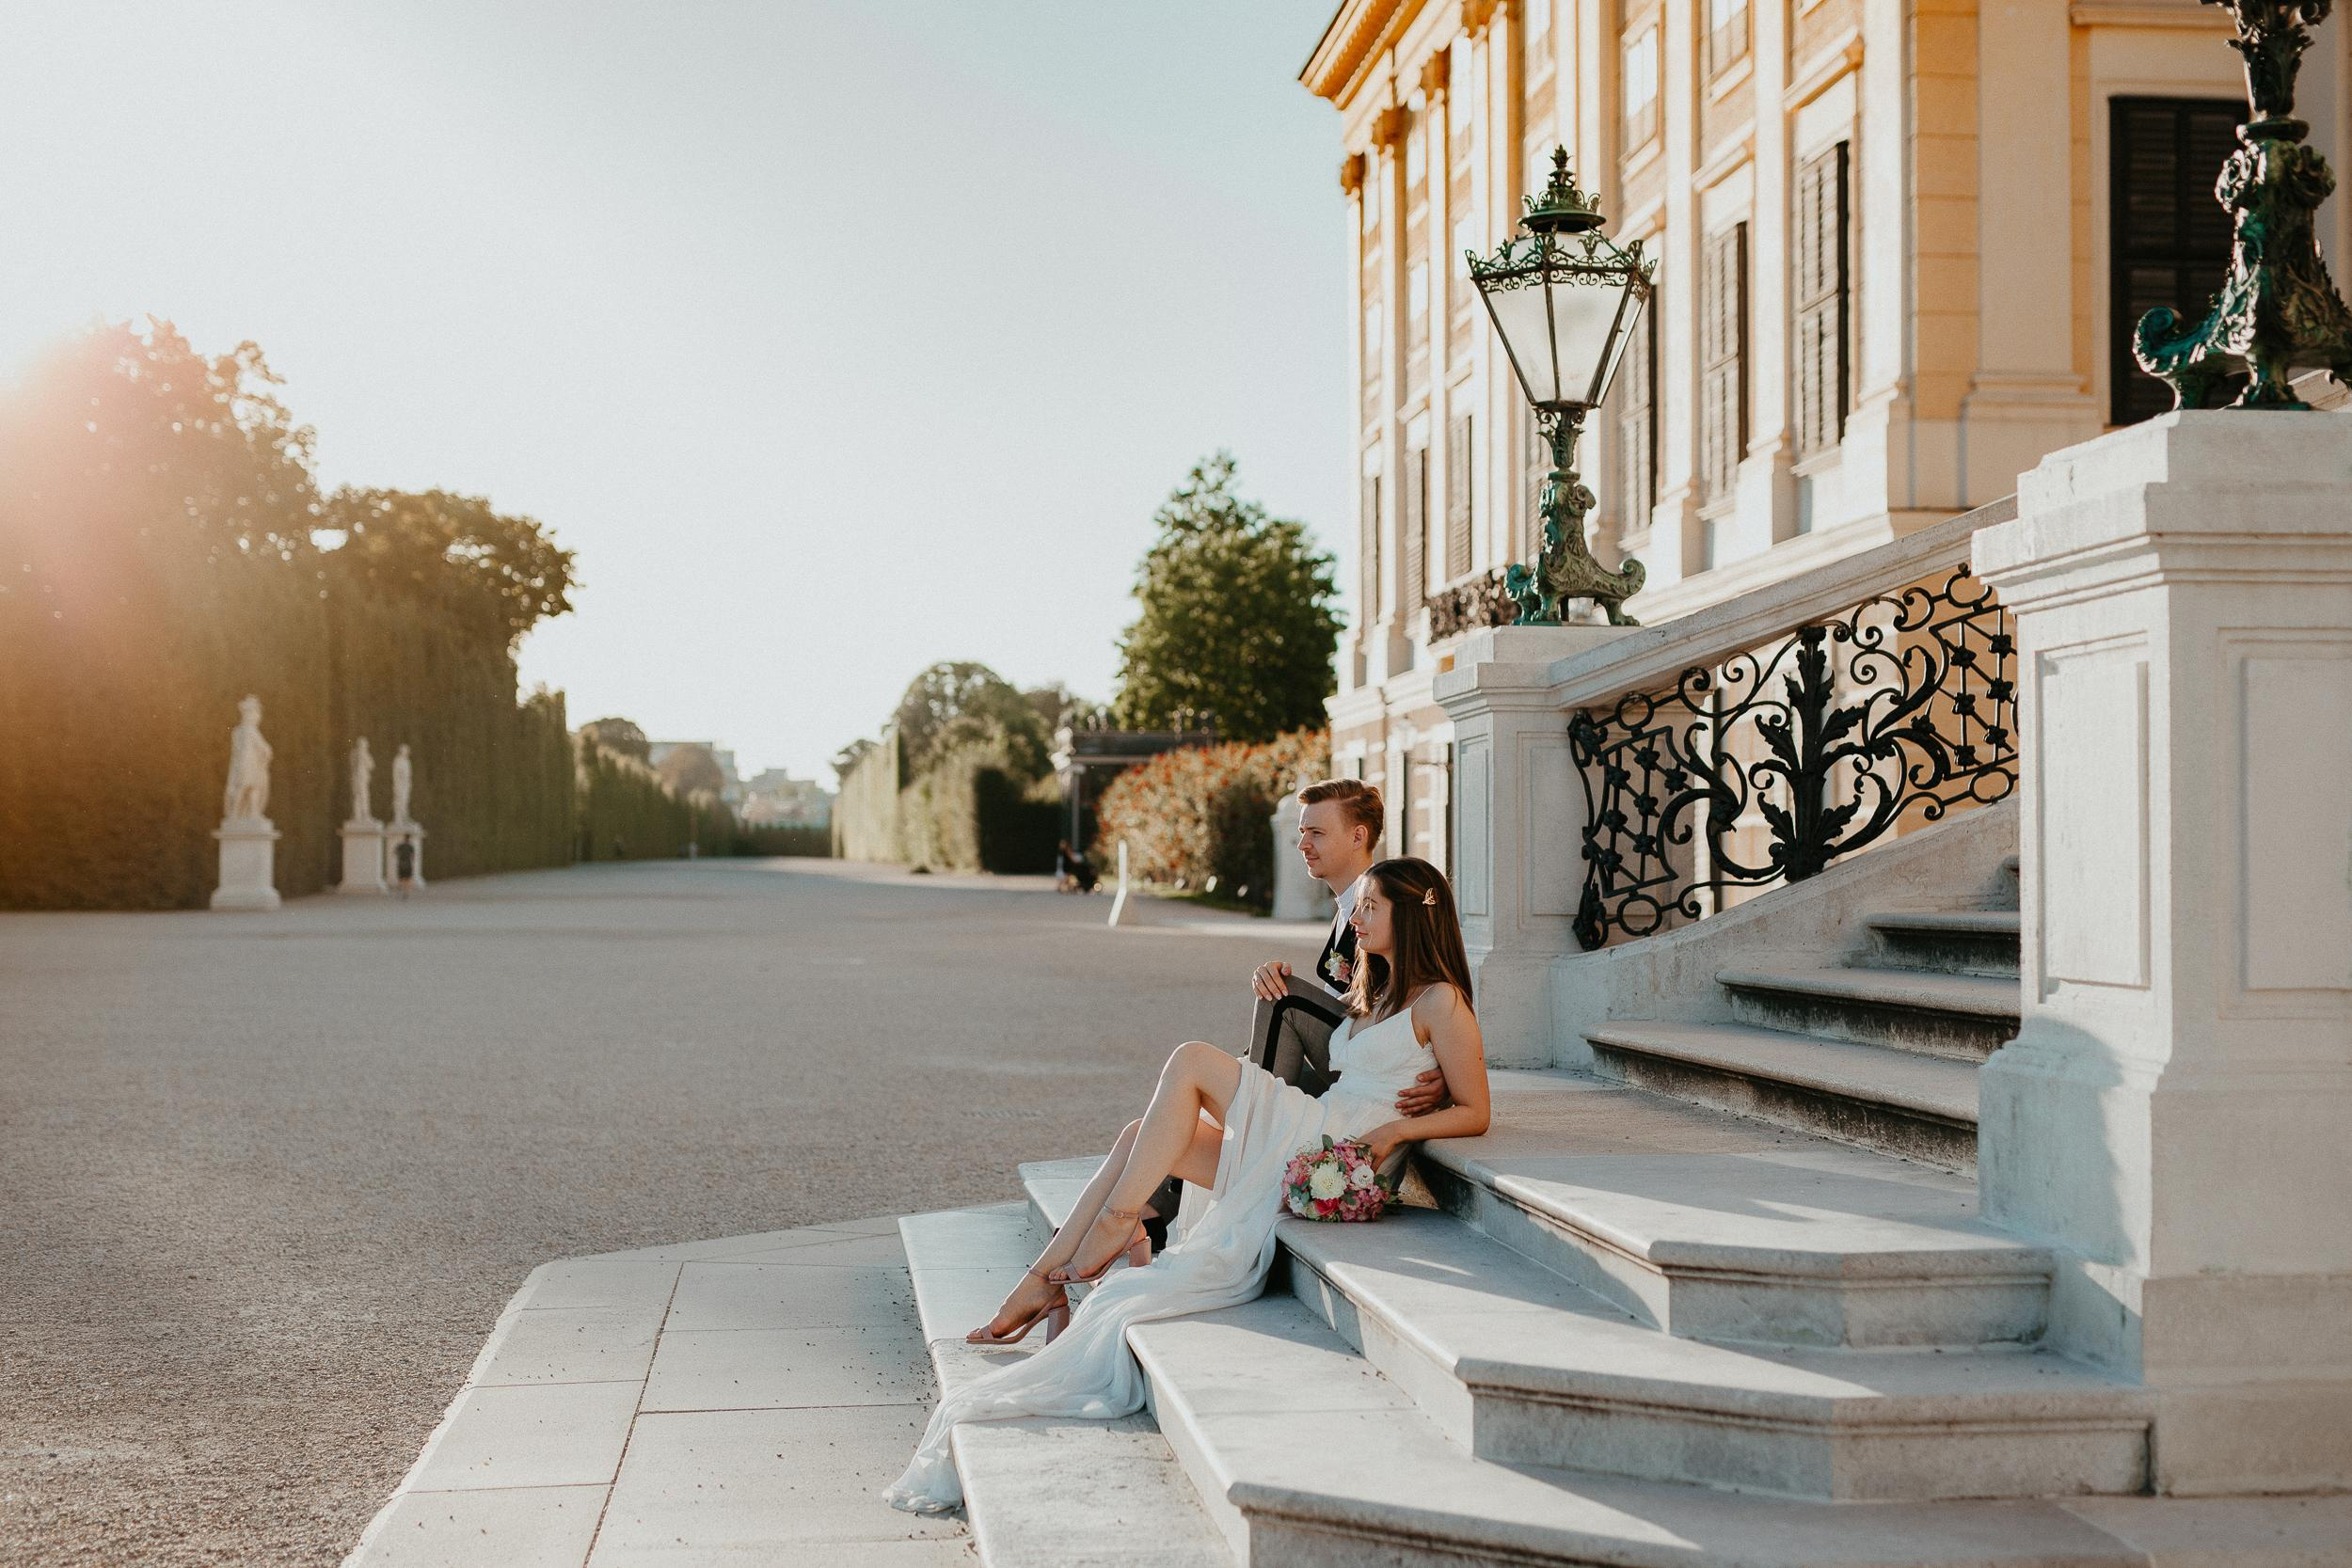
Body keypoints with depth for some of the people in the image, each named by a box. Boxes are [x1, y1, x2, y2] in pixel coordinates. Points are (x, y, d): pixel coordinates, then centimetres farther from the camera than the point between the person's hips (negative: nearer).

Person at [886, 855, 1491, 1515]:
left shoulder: (1439, 1001, -3)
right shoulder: (1375, 991, 24)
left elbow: (1474, 1113, -5)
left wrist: (1393, 1129, -16)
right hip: (1296, 1155, 8)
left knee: (1193, 1060, -17)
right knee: (1142, 1137, -8)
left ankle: (1116, 1221, -13)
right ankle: (1042, 1282, -11)